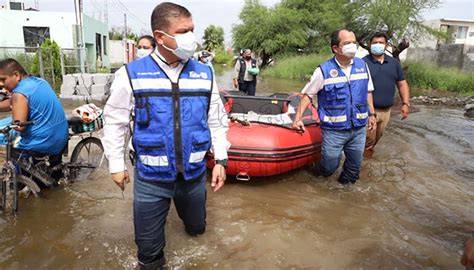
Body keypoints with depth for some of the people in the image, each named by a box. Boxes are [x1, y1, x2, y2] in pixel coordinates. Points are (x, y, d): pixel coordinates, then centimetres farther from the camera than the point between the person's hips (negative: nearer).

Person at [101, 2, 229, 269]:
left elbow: (216, 120, 5)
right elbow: (115, 121, -1)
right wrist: (116, 165, 1)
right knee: (148, 245, 13)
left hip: (195, 174, 3)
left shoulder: (204, 74, -1)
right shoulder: (132, 74, -9)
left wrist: (221, 160, 1)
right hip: (151, 177, -2)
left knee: (197, 228, 27)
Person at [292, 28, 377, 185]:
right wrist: (298, 118, -12)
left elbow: (368, 92, 15)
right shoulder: (324, 70, -10)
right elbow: (307, 95, -5)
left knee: (355, 166, 15)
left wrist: (371, 114, 14)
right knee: (330, 166, 4)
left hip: (359, 128, 4)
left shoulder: (362, 65, 2)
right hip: (334, 130, -4)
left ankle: (345, 185, 41)